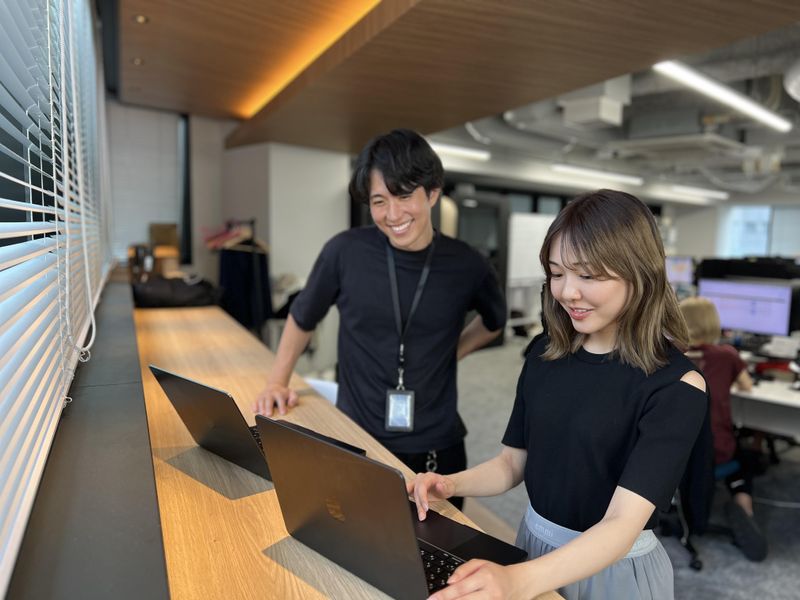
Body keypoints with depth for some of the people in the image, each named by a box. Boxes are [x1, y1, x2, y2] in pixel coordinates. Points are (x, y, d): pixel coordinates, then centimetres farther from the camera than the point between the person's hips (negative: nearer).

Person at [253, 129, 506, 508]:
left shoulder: (466, 266, -8)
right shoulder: (345, 253, -11)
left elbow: (494, 321, 15)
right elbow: (302, 318, 7)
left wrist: (453, 351, 3)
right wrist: (277, 383, 2)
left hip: (437, 451, 1)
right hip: (355, 444, -1)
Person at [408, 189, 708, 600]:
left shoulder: (674, 385, -22)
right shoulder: (544, 354, -6)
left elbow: (622, 525, -29)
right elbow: (513, 461, 0)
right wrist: (450, 484, -18)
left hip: (615, 566, -4)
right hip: (535, 543, 5)